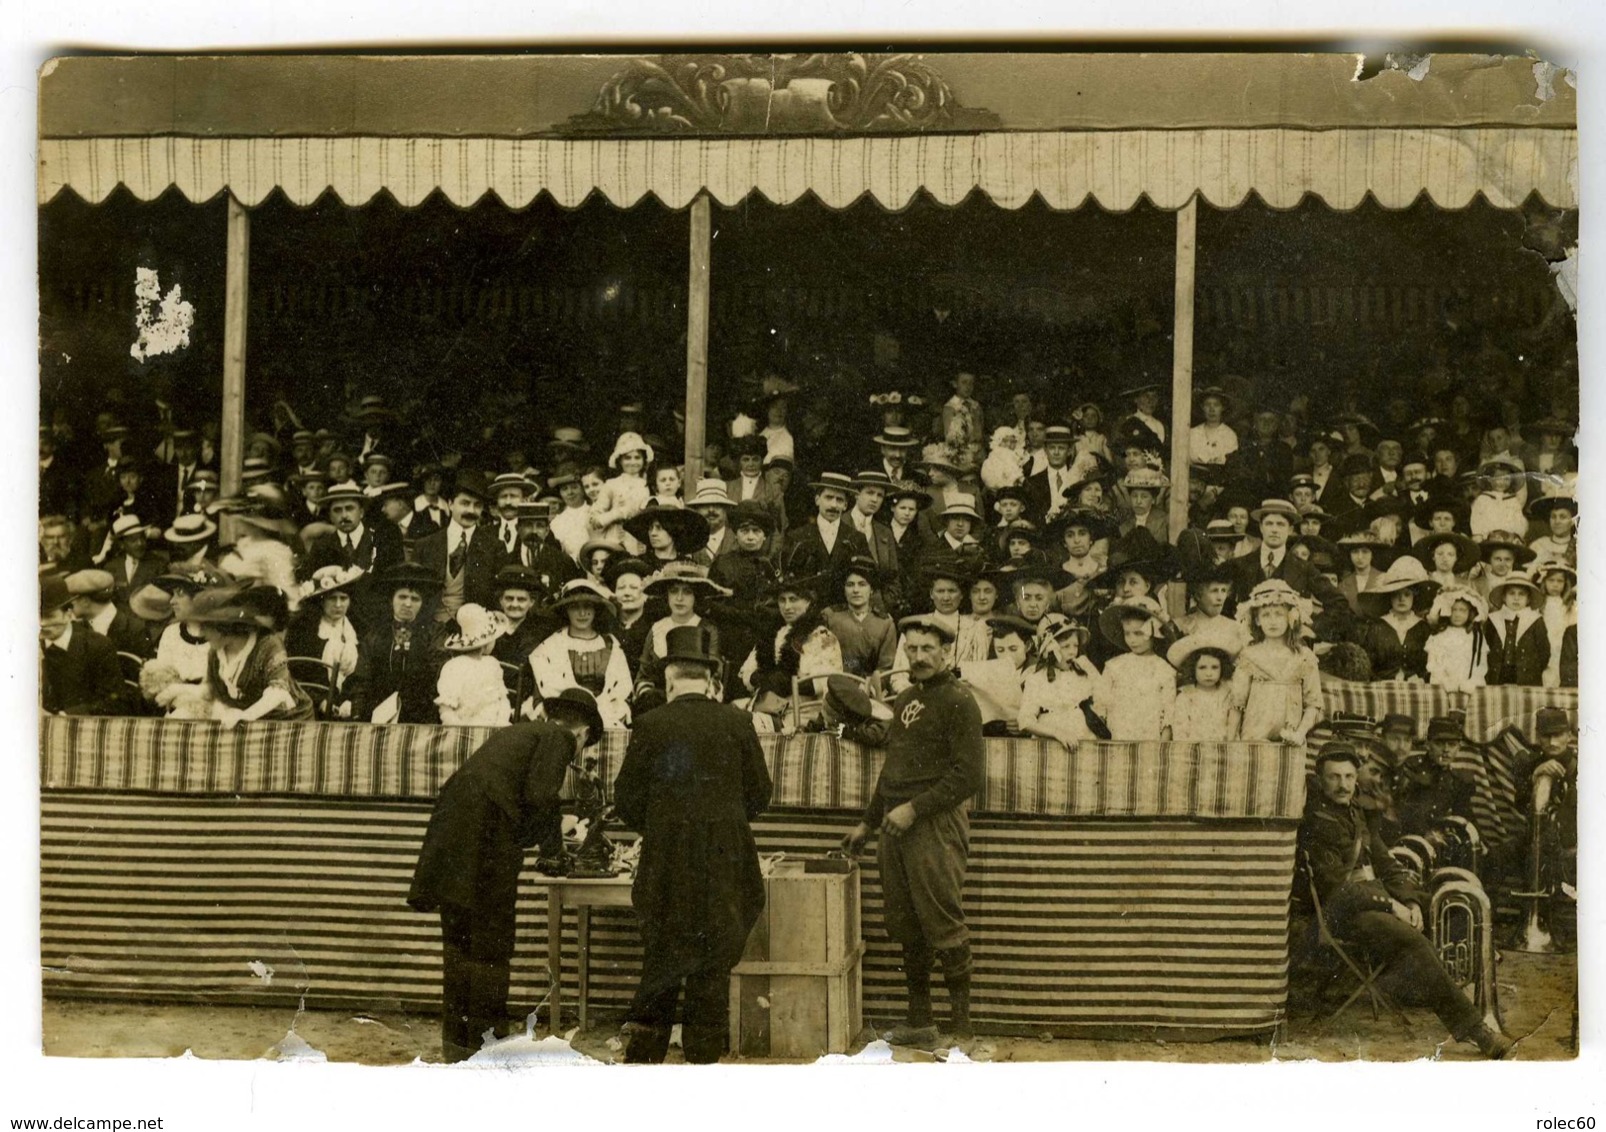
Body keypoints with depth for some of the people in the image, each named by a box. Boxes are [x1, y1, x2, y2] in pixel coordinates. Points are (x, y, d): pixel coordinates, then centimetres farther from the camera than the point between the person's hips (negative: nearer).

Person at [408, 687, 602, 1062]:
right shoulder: (560, 739, 2)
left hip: (451, 836, 8)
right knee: (491, 945, 2)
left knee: (459, 943, 16)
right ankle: (484, 1043, 7)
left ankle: (456, 1041, 25)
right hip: (487, 845, -8)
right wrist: (552, 839, 6)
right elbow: (540, 796, -12)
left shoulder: (515, 733, 25)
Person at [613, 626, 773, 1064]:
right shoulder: (737, 724, -3)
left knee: (662, 962, 11)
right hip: (726, 864, 0)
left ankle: (642, 1054, 11)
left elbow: (626, 801, -3)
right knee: (714, 966, 9)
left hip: (666, 864, 0)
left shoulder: (650, 726, -6)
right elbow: (759, 796, 3)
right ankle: (704, 1054, 12)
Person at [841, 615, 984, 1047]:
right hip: (896, 824, 8)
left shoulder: (958, 701, -6)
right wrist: (867, 822, 25)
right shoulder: (906, 699, 17)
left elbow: (968, 775, -13)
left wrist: (914, 808, -16)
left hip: (937, 823, -8)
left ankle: (961, 1028, 0)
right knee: (905, 926, 10)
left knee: (943, 925, -8)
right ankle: (919, 1022, 20)